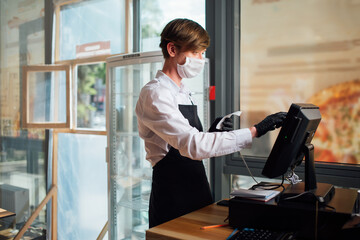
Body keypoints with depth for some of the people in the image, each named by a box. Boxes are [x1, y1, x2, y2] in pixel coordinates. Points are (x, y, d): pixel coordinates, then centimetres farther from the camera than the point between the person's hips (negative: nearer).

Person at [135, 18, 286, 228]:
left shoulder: (184, 93, 13)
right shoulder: (154, 94, -16)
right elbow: (192, 145, -28)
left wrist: (211, 133, -4)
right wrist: (254, 131, -28)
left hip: (198, 192, 8)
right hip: (172, 197, -8)